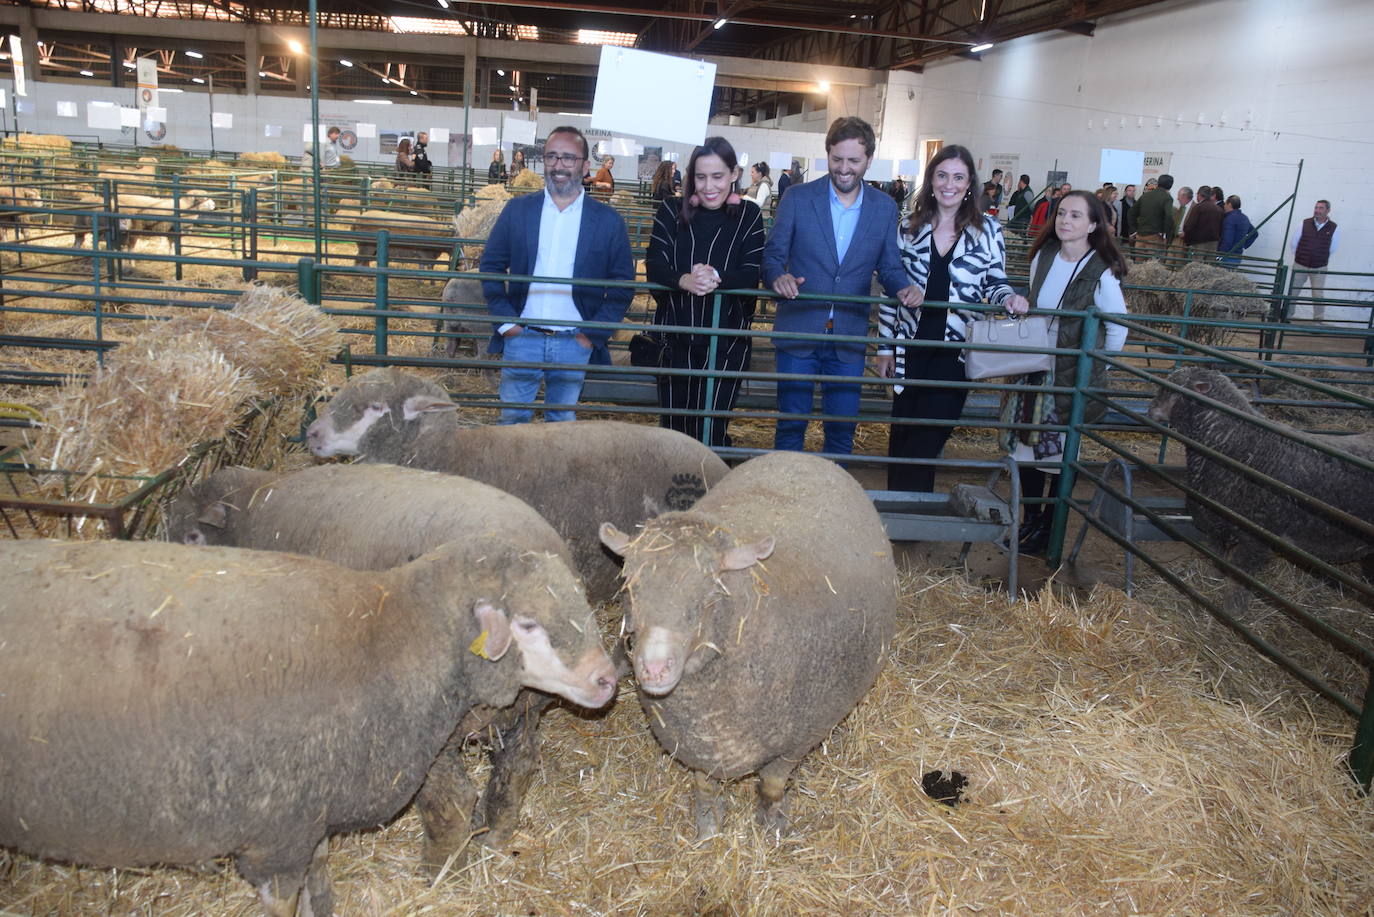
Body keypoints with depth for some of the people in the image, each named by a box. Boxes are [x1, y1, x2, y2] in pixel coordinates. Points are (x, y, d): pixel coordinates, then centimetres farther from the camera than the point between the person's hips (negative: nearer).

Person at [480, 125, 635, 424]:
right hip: (521, 336, 1)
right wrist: (505, 321, -3)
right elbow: (491, 265, 7)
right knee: (512, 419, 8)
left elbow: (623, 285, 2)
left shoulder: (608, 221, 0)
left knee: (562, 423, 10)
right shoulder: (518, 209, 3)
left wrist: (593, 334, -6)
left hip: (574, 344, -1)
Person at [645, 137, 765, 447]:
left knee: (711, 431, -4)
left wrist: (717, 277, -29)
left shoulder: (749, 215, 2)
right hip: (675, 337, 2)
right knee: (675, 425, 9)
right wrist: (684, 281, -30)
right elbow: (654, 267, -8)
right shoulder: (671, 211, 3)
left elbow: (752, 275, -8)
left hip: (726, 342, -1)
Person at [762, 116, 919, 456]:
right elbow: (773, 255, -1)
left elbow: (888, 267, 9)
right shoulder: (798, 197, -2)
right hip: (798, 332, -2)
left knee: (842, 428, 9)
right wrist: (778, 276, -25)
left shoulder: (884, 208, 4)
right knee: (791, 424, 5)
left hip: (849, 337, 2)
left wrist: (902, 287, -14)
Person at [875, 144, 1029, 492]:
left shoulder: (987, 230, 0)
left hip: (955, 352, -2)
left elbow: (994, 284, 8)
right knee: (901, 440, 10)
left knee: (925, 443, -2)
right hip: (911, 348, 2)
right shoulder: (911, 226, 4)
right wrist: (885, 346, 4)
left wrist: (1010, 297, -15)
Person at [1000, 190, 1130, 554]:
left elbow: (1118, 328, -5)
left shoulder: (1101, 273, -15)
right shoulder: (1043, 256, 1)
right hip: (1034, 367, 6)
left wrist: (1096, 366, 2)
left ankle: (1049, 525, 20)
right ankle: (1030, 519, 26)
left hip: (1073, 375, -5)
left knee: (1061, 450, 5)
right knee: (1025, 442, 10)